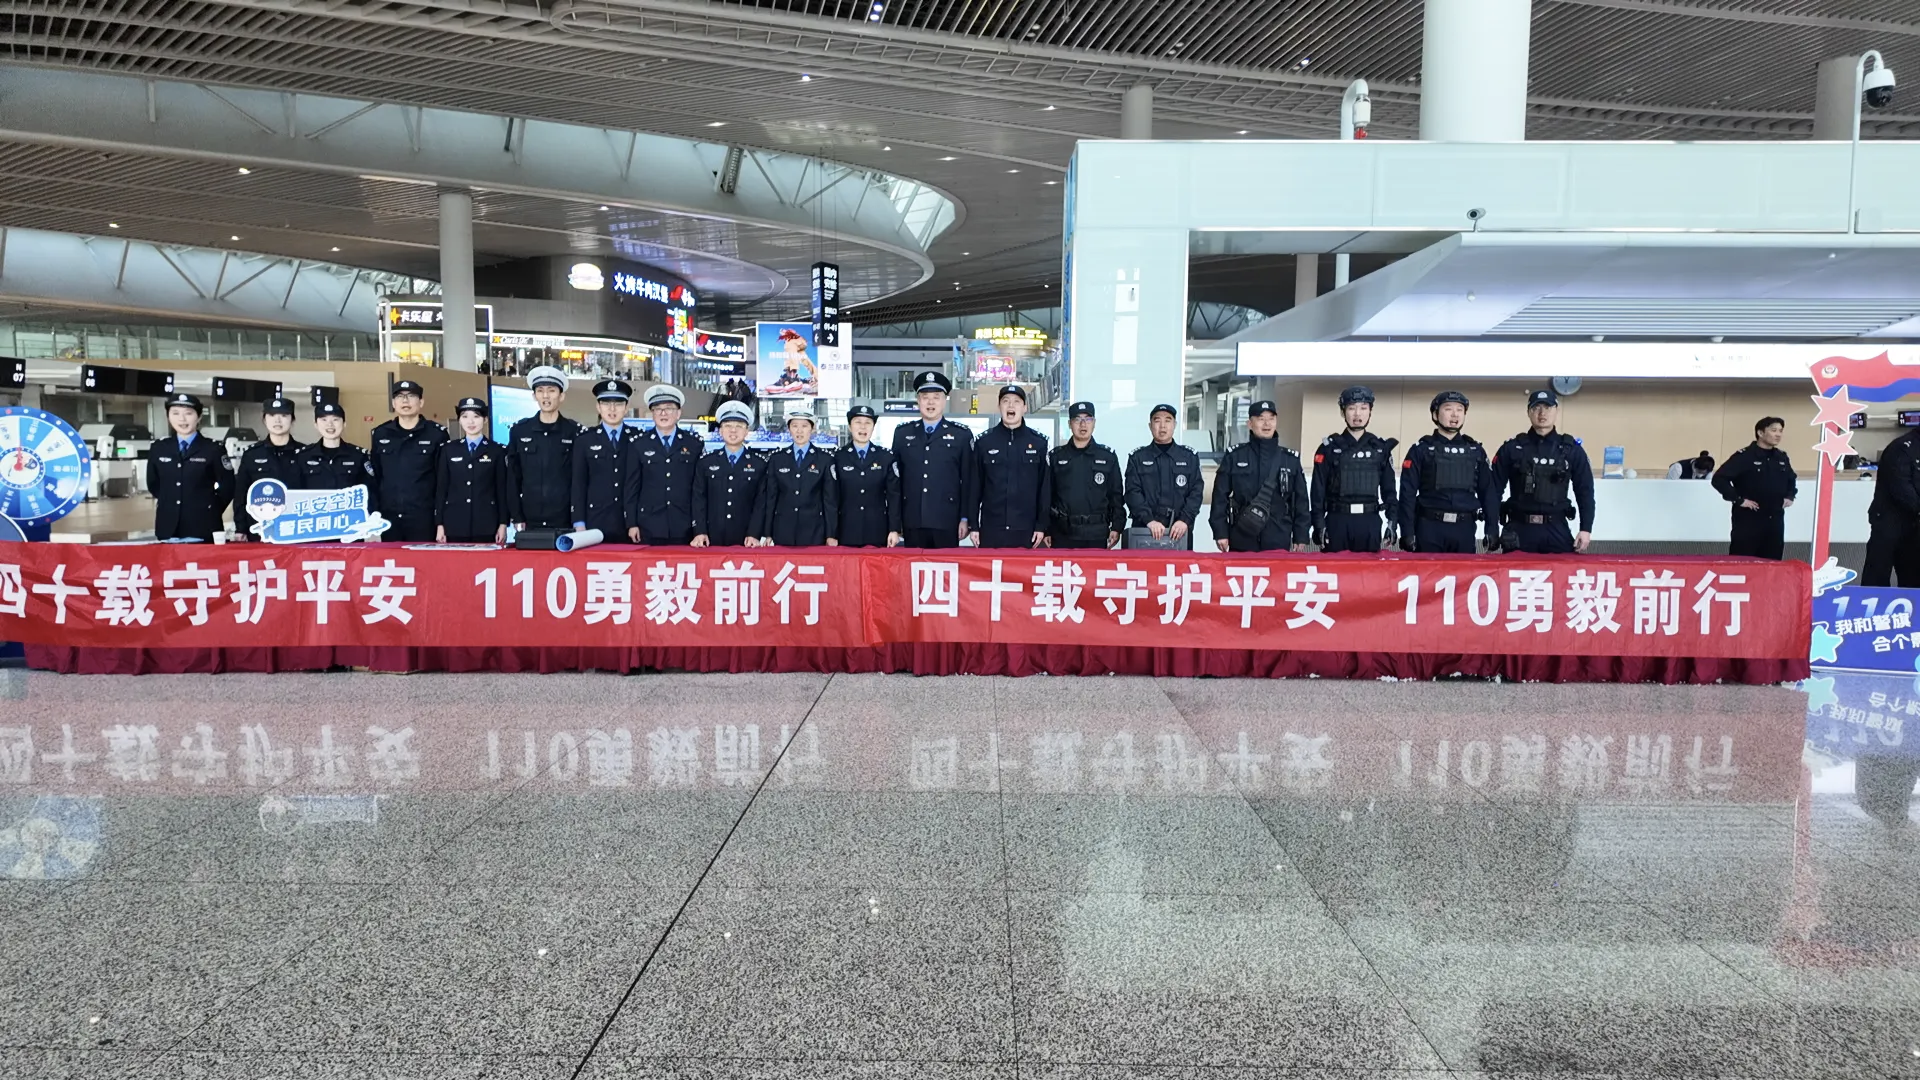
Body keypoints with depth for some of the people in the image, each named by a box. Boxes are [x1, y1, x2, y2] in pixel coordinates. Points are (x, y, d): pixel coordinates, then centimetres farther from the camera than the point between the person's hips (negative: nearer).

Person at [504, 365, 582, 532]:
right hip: (530, 521, 1)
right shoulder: (519, 430, 6)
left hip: (565, 521, -1)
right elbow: (512, 477, 8)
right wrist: (516, 518, 1)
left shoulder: (574, 431, 2)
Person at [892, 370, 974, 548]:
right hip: (912, 522, 2)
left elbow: (968, 480, 3)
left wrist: (965, 518, -2)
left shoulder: (962, 435, 3)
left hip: (947, 522, -2)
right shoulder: (902, 433, 9)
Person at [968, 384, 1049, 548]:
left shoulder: (1039, 443, 3)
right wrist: (973, 525, 2)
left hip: (1026, 530, 0)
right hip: (991, 529, 0)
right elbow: (975, 486, 5)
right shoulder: (983, 442, 4)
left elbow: (1044, 486, 4)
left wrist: (1042, 525, -1)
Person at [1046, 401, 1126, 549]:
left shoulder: (1108, 457, 8)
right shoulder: (1056, 457, 8)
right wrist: (1046, 530, 2)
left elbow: (1116, 496, 8)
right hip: (1062, 535, 0)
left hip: (1097, 535, 0)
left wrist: (1117, 527, -1)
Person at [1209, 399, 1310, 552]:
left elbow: (1301, 500, 9)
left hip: (1278, 543, 1)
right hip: (1241, 542, -1)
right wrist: (1220, 532, -4)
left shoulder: (1291, 459, 7)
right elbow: (1220, 496, 2)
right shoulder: (1234, 457, 2)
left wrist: (1301, 537, 5)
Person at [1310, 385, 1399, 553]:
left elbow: (1389, 489, 12)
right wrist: (1319, 525, -6)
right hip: (1337, 521, -2)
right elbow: (1318, 490, 1)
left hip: (1370, 523, 2)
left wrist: (1392, 522, 3)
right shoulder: (1329, 447, 2)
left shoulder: (1381, 448, 9)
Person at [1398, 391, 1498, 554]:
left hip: (1464, 528, 3)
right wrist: (1407, 531, -8)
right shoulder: (1421, 450, 2)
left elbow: (1488, 492, 12)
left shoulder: (1476, 451, 11)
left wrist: (1492, 528, 4)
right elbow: (1408, 493, -1)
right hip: (1429, 527, -3)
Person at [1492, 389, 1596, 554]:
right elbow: (1495, 489, 3)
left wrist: (1586, 528, -2)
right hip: (1519, 529, -1)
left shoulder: (1571, 450, 5)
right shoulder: (1511, 448, 2)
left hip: (1556, 529, 1)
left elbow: (1585, 492, 7)